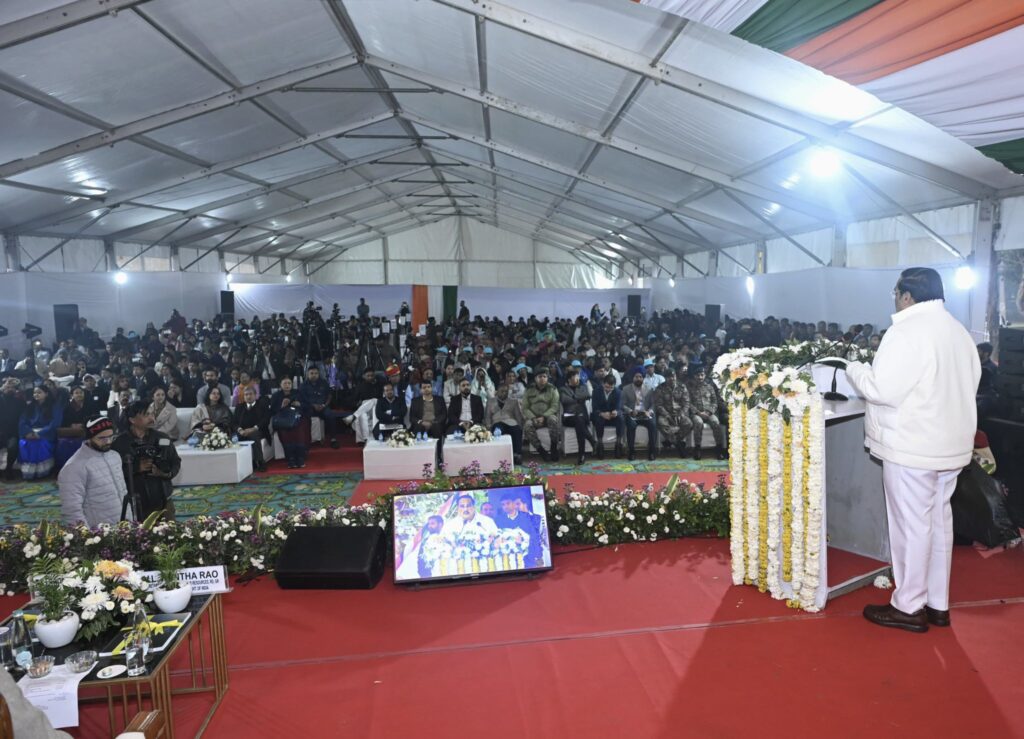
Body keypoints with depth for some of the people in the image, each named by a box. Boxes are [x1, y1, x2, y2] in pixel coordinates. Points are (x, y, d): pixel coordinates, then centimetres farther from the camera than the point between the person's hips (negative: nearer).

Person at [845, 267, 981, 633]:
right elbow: (966, 386, 14)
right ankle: (938, 603, 27)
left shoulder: (907, 331, -17)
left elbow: (883, 390, -21)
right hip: (950, 443, 9)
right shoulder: (959, 332, 11)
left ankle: (909, 607, 13)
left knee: (911, 525, 1)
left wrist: (854, 368, -5)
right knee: (939, 521, 16)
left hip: (912, 446, -8)